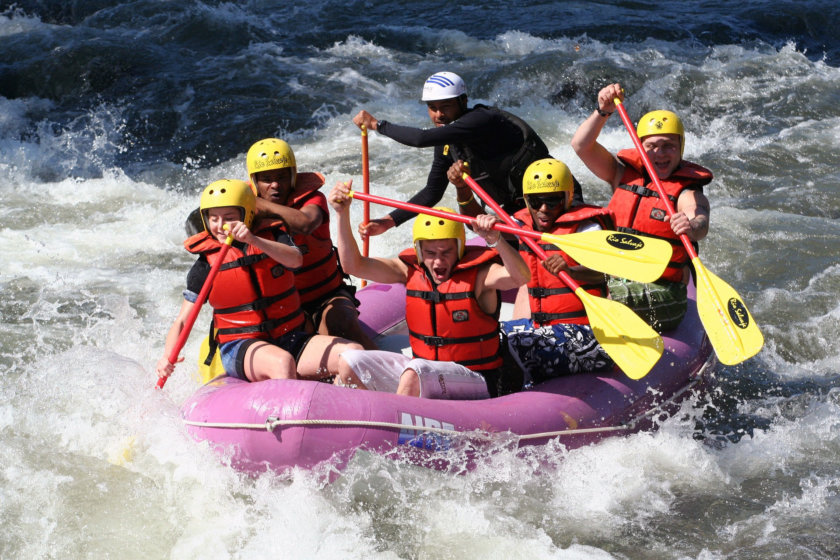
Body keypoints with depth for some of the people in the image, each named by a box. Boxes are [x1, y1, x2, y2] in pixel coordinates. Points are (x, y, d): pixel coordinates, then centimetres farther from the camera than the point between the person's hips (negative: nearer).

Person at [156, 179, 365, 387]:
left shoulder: (272, 237, 5)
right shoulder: (206, 264, 2)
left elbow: (295, 260, -19)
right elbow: (182, 320, 1)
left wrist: (253, 240, -34)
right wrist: (168, 357, -18)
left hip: (290, 341, 3)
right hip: (240, 348, -3)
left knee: (354, 352, -19)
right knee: (282, 362, -37)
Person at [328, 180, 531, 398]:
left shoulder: (478, 274, -12)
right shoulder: (411, 271, 2)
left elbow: (520, 277, -31)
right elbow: (354, 265, 2)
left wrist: (496, 240, -47)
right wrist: (343, 214, -8)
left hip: (475, 382, -6)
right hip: (423, 370, 6)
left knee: (415, 370, -36)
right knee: (349, 362, -5)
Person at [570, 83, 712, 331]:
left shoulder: (688, 192, -4)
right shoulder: (624, 174, 13)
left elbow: (701, 222, -26)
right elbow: (581, 145, 4)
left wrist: (692, 227, -50)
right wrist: (603, 111, -11)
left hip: (659, 294, -5)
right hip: (612, 281, 5)